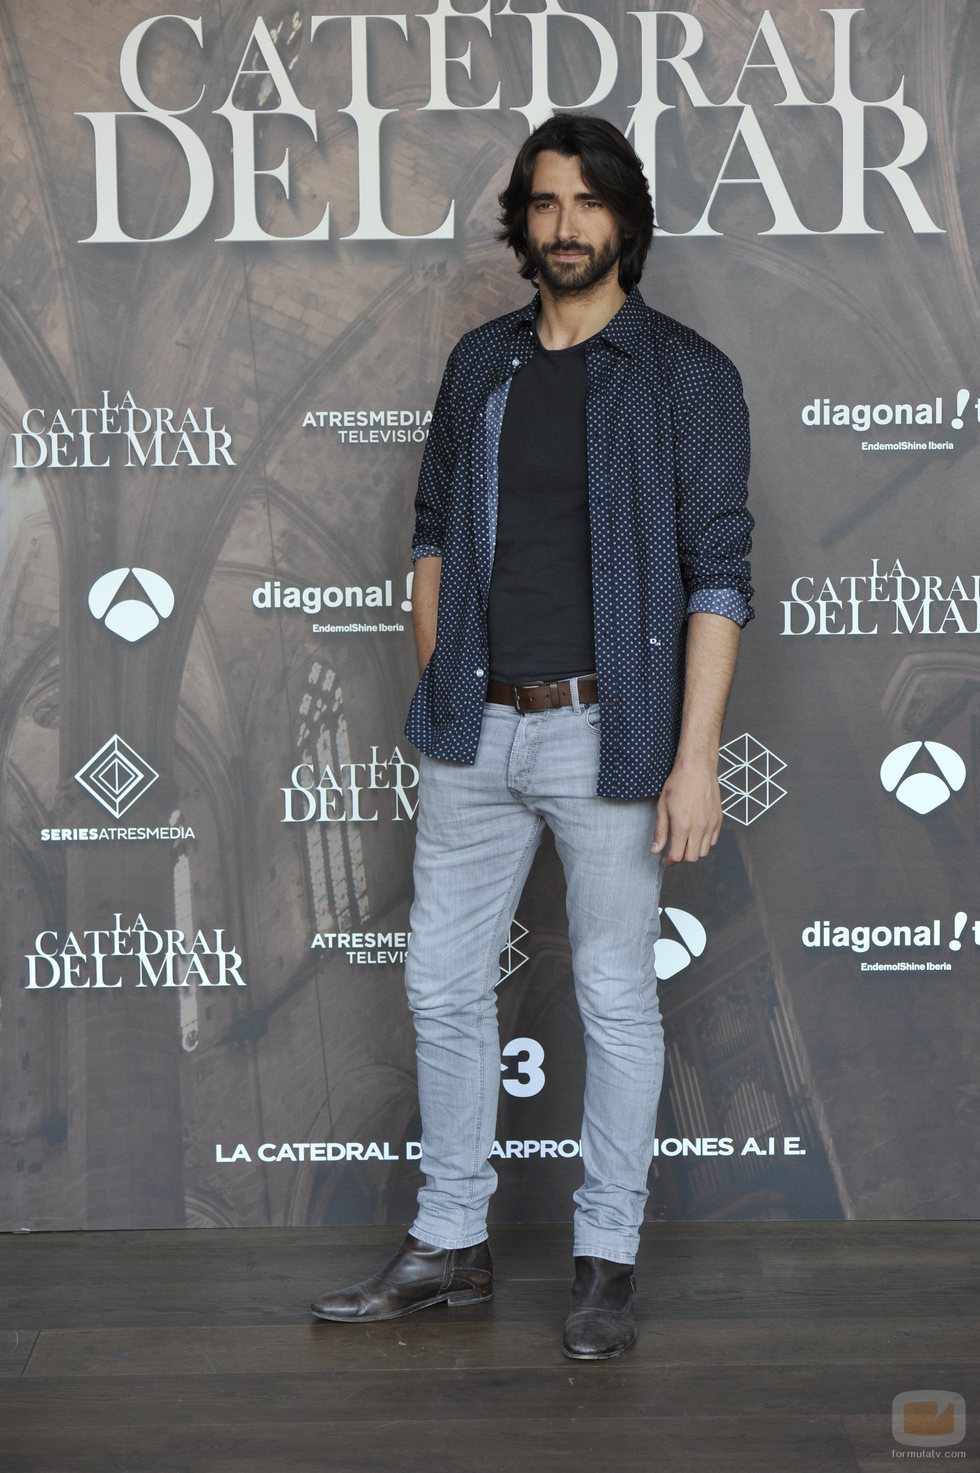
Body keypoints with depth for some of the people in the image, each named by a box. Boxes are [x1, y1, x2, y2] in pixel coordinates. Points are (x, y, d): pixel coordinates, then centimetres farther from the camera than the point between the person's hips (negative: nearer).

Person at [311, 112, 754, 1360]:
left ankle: (606, 1260, 19)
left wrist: (695, 758, -14)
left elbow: (717, 575, -8)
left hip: (606, 731, -5)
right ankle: (449, 1244, 25)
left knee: (616, 1000, 5)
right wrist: (435, 693, 10)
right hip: (477, 731, 5)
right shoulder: (480, 365, 10)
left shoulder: (685, 375, -4)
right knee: (443, 985, 10)